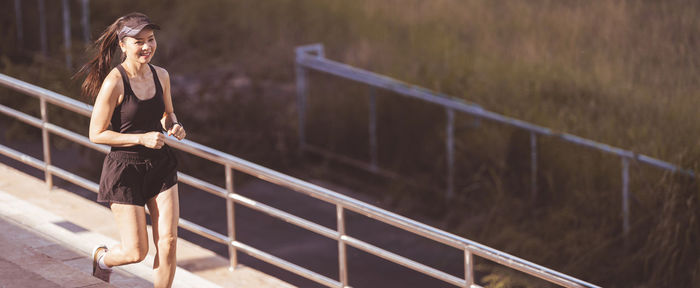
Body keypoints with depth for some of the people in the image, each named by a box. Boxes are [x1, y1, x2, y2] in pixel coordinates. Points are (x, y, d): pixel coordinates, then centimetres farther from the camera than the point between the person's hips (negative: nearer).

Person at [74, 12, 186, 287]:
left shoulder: (160, 75, 0)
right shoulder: (114, 82, -18)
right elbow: (96, 134, -15)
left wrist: (174, 127, -6)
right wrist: (142, 138, -22)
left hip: (160, 164, 5)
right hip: (125, 169, -5)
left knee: (168, 242, -4)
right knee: (136, 252, 1)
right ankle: (102, 257, 36)